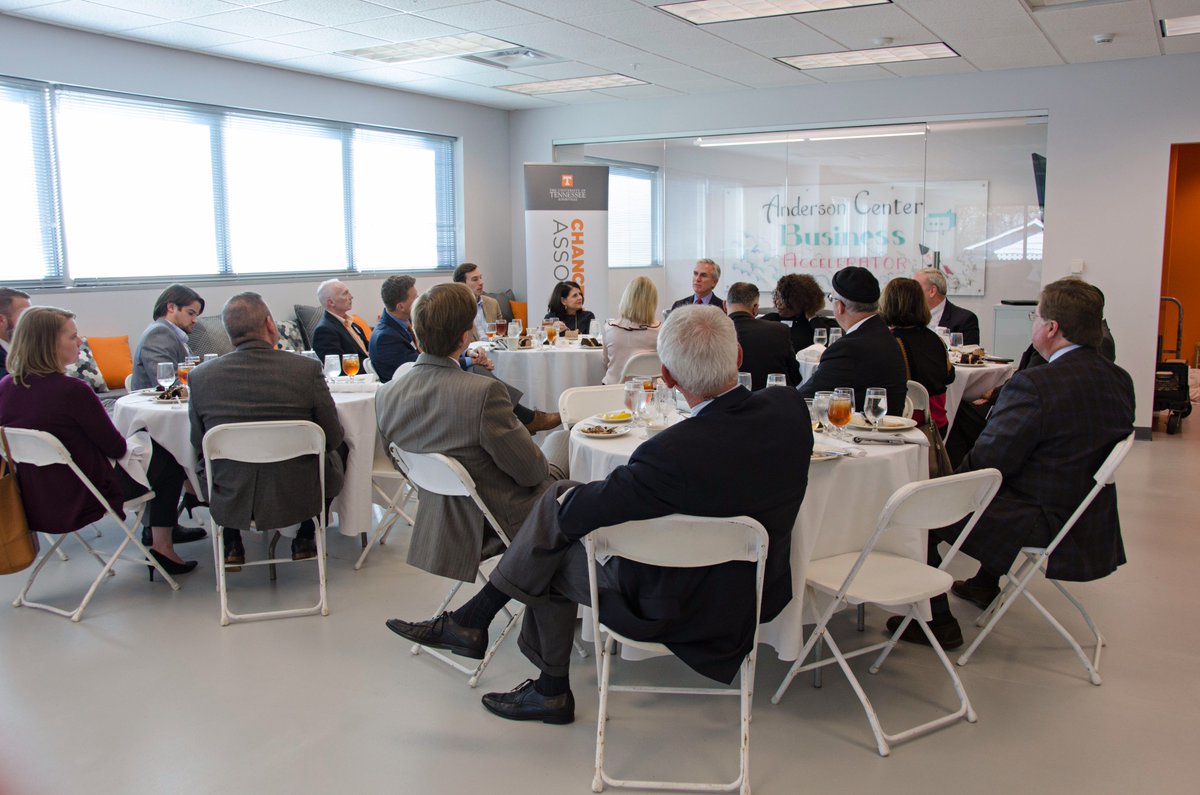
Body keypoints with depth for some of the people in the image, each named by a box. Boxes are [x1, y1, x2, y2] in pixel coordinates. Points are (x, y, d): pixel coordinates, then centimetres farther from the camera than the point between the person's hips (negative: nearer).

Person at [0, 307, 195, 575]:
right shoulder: (71, 390, -27)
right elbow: (116, 447, -16)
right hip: (78, 499, -8)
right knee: (168, 462, 13)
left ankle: (153, 526, 36)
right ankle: (162, 547, 19)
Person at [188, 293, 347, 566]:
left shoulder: (200, 376, -10)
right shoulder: (307, 369, -16)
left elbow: (199, 445, 3)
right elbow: (333, 438, -6)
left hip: (229, 504, 2)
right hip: (298, 499, -1)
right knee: (339, 451, 27)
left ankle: (232, 544, 31)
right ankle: (305, 536, 28)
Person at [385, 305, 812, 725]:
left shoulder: (670, 453, -34)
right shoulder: (789, 407, -14)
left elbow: (576, 515, -20)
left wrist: (564, 498, 5)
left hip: (691, 606, -7)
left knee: (552, 563, 13)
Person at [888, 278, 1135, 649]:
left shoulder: (1035, 384, -25)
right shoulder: (1120, 381, 1)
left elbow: (986, 464, -18)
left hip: (1042, 527, -9)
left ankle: (938, 621, 14)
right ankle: (985, 585, 52)